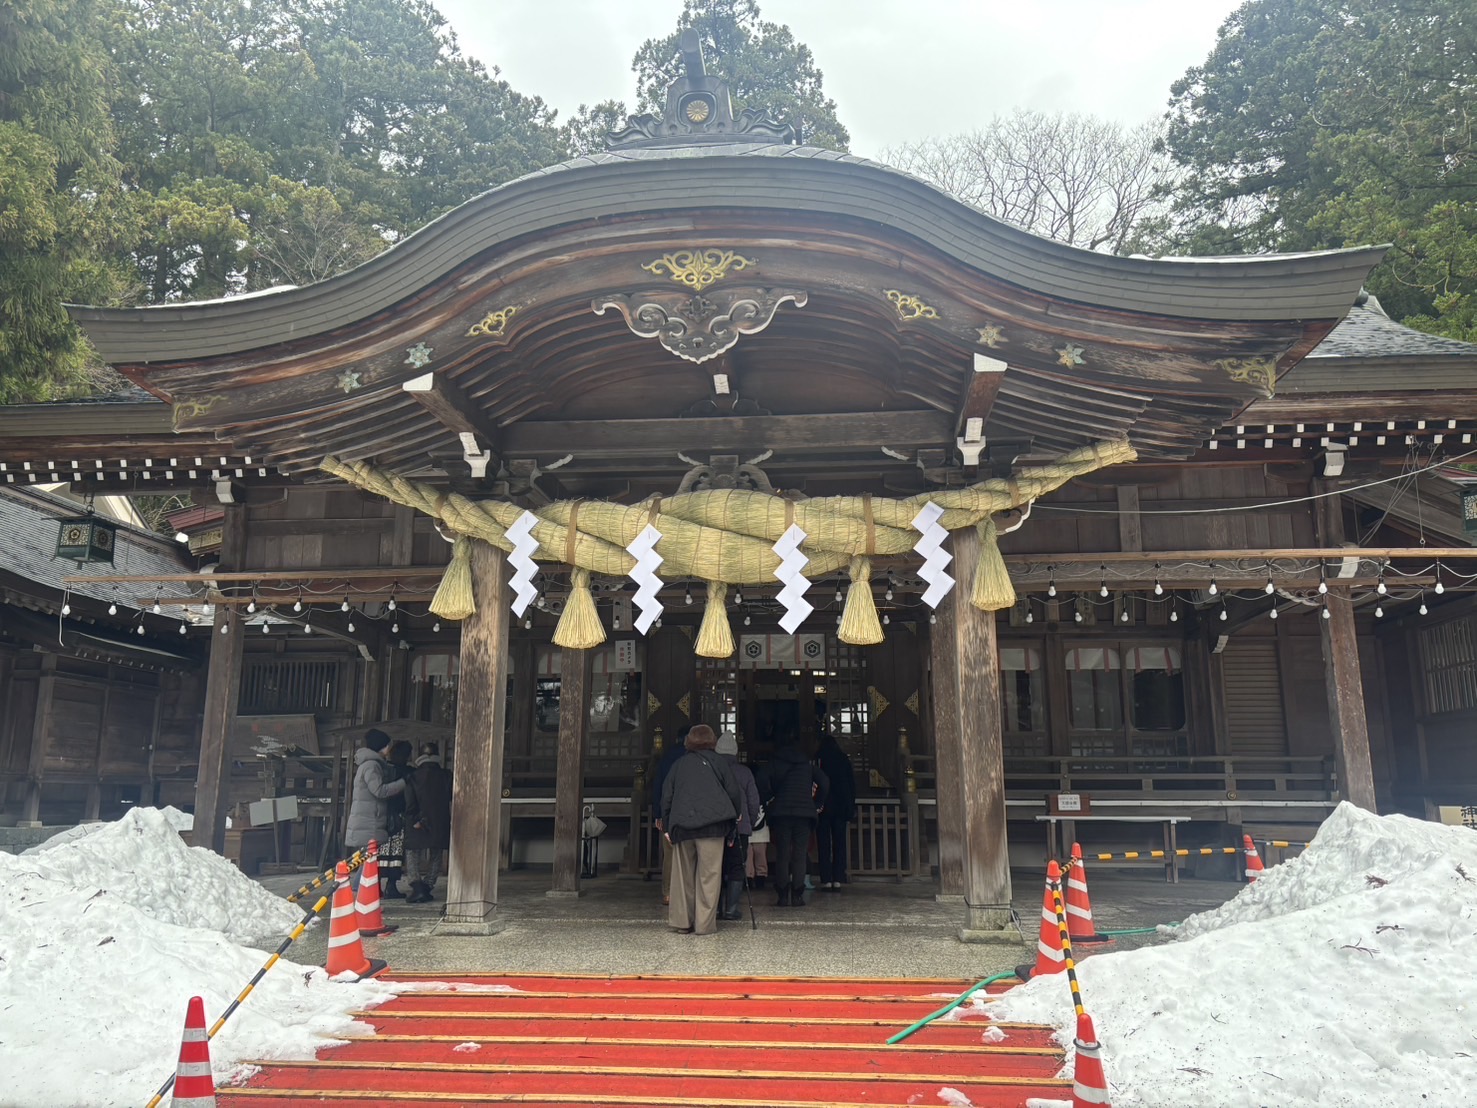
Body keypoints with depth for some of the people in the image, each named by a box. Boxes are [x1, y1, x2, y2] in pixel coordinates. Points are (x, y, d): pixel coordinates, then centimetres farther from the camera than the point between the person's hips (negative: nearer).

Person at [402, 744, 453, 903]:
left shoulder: (413, 776, -2)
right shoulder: (446, 776, 2)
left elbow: (409, 802, -8)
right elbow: (452, 800, 5)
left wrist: (414, 821, -5)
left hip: (418, 826, -2)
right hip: (440, 825, 2)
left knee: (412, 854, 9)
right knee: (435, 858, 13)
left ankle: (417, 887, -9)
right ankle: (427, 888, 7)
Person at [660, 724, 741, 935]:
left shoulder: (678, 764, 16)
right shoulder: (719, 762, 7)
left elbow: (666, 796, 13)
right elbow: (734, 792, 4)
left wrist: (666, 826, 17)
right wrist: (734, 816, 17)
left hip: (681, 825, 3)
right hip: (711, 824, -3)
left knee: (683, 874, 12)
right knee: (708, 874, 0)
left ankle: (681, 921, 13)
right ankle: (705, 924, 0)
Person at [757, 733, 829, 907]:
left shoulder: (775, 762, 6)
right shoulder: (808, 764, 11)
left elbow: (763, 778, -12)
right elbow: (824, 782, 2)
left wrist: (767, 800, -1)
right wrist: (817, 803, 9)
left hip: (780, 812, -1)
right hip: (804, 812, 1)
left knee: (781, 855, 3)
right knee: (800, 855, 3)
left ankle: (783, 895, 0)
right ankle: (797, 895, -1)